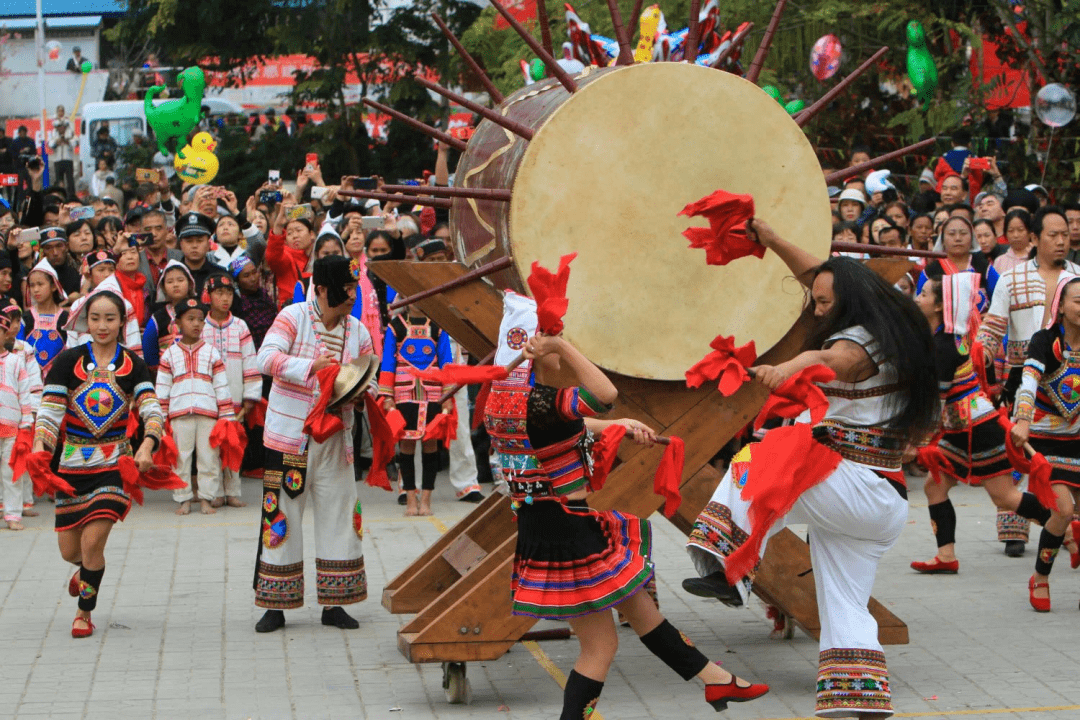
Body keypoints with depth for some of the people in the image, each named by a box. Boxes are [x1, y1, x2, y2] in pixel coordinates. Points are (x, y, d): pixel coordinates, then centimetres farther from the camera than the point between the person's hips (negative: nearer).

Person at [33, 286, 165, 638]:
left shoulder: (133, 366, -1)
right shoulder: (68, 362, -2)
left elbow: (152, 410, -13)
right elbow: (49, 411, -9)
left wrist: (147, 445, -32)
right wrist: (40, 445, -27)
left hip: (115, 463, -1)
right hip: (72, 463, 1)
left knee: (93, 541, -12)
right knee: (69, 550, 8)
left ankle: (84, 612, 11)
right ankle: (86, 568, 46)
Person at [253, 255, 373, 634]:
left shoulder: (358, 331, 6)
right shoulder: (293, 317, -7)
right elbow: (267, 358, -19)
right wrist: (312, 366, -31)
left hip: (334, 439, 4)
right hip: (289, 437, -4)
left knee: (339, 514, 4)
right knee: (282, 516, 1)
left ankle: (333, 603, 14)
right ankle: (275, 605, 10)